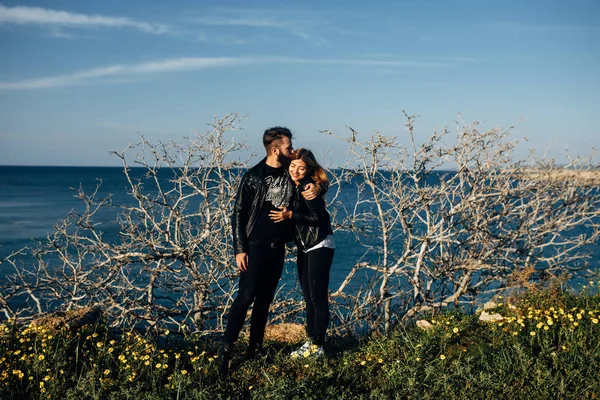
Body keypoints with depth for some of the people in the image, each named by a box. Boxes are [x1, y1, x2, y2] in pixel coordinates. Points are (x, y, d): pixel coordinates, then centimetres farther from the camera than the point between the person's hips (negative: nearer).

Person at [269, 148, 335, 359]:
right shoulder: (293, 187, 10)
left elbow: (319, 218, -20)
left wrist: (289, 215, -20)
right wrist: (285, 214, -1)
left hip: (319, 247, -9)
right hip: (305, 248, 9)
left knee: (318, 298, -2)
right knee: (308, 298, 13)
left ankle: (317, 347, 5)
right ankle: (310, 342, 22)